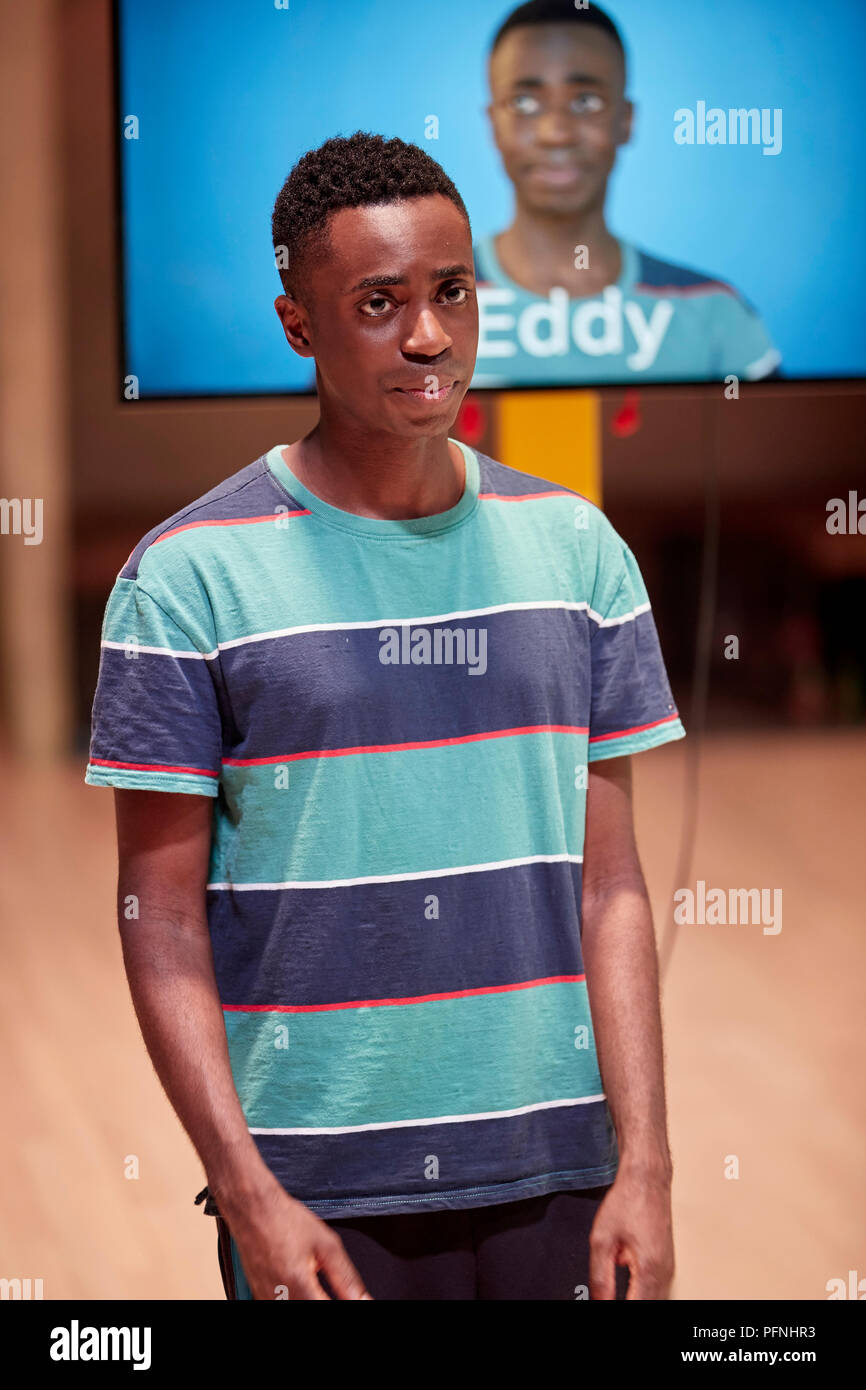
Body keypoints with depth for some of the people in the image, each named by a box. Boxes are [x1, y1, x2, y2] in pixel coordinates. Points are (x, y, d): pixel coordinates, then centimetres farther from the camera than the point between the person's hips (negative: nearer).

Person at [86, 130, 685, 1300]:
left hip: (551, 1165, 3)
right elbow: (162, 918, -4)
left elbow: (609, 886, 5)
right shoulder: (189, 576, -5)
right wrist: (247, 1194, -11)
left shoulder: (575, 547, 6)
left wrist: (644, 1165, -1)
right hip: (316, 1182, -3)